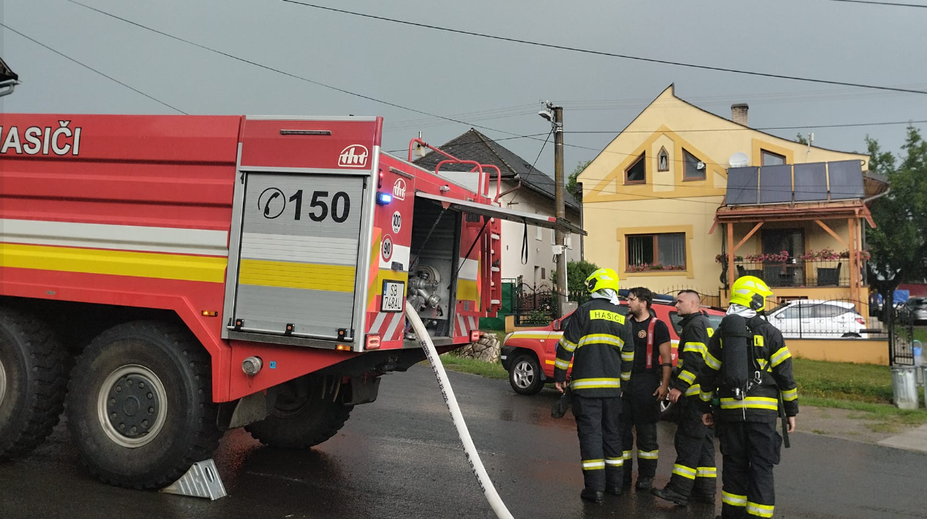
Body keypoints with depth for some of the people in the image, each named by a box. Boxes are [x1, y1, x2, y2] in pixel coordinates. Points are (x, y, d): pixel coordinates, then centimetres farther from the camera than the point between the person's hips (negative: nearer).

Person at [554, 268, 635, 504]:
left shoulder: (584, 311, -8)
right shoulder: (621, 319, 9)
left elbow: (566, 346, -9)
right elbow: (628, 356, 14)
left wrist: (559, 376, -1)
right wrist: (623, 382, 24)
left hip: (586, 386, -5)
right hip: (612, 386, 5)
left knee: (590, 433, -3)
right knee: (612, 433, 15)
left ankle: (595, 487, -4)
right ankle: (614, 482, 22)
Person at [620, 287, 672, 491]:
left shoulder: (657, 326, -3)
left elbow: (666, 359, -7)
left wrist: (664, 385, -15)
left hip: (646, 382, -5)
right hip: (623, 381, 5)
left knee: (646, 430, 2)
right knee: (621, 428, 5)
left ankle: (646, 477, 11)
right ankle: (622, 476, 13)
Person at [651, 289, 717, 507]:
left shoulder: (695, 325, -10)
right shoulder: (706, 324, 22)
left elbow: (694, 360, -20)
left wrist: (679, 387, -21)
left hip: (697, 392, -10)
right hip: (707, 393, 10)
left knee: (688, 441, -10)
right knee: (703, 442, 12)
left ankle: (679, 490, -11)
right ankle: (705, 490, 16)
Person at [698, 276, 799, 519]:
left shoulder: (721, 334, 6)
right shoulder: (770, 333, -5)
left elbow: (708, 374, 8)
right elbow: (785, 374, -4)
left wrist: (705, 408, 16)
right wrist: (791, 410, 5)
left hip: (730, 410, 3)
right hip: (762, 410, -3)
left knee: (734, 465, 14)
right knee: (761, 467, 2)